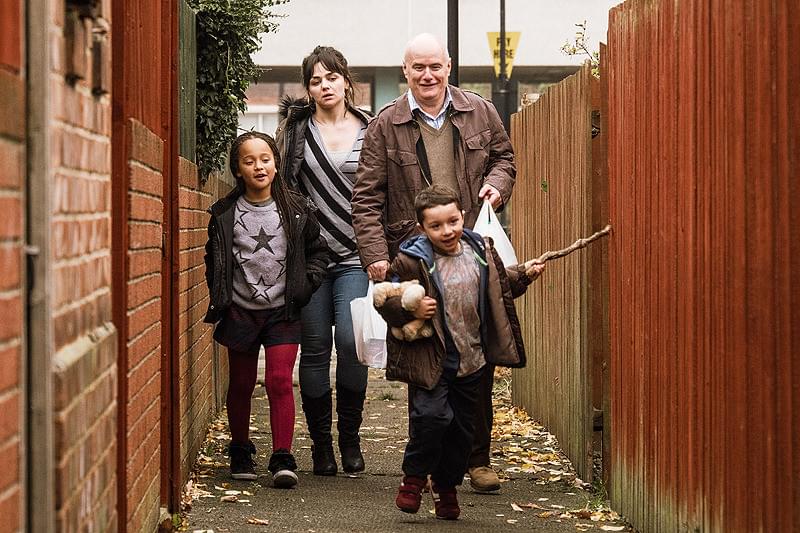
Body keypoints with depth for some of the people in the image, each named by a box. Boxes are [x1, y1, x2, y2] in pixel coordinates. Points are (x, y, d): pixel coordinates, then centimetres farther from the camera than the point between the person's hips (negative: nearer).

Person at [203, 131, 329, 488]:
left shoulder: (296, 210, -2)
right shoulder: (225, 214, -1)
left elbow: (317, 250, 9)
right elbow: (214, 259, 11)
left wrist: (306, 284, -2)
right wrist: (219, 295, 3)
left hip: (282, 312, -1)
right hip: (240, 311, 1)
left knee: (280, 381, -10)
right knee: (241, 384, 10)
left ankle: (282, 459, -8)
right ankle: (240, 452, 27)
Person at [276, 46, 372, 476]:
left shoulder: (370, 130, 7)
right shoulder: (295, 128, 6)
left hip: (355, 255, 0)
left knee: (351, 341, -12)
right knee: (315, 348, 3)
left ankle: (350, 438, 5)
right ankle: (321, 443, 13)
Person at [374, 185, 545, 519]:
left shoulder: (480, 251, 5)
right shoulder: (412, 260, -12)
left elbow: (500, 286, 23)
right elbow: (386, 300, -9)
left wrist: (524, 276, 11)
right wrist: (410, 309, -25)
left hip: (471, 359, 5)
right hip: (430, 361, -5)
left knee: (462, 426, 11)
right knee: (431, 416, -18)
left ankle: (446, 486, 28)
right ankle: (414, 479, 5)